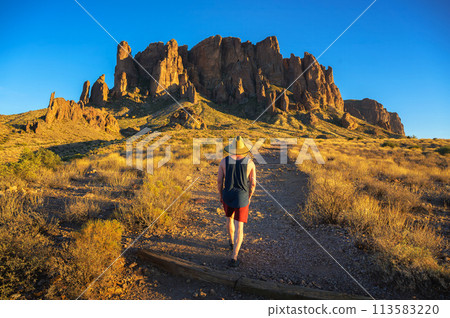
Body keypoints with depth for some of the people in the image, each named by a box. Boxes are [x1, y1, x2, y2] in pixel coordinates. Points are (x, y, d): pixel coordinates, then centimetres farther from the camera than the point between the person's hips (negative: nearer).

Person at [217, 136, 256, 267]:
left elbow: (219, 181, -4)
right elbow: (253, 183, -6)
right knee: (239, 228, 6)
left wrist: (220, 195, 12)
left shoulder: (224, 161, -11)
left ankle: (232, 241, 51)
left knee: (230, 218, 29)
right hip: (241, 199, -2)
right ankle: (234, 258, 2)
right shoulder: (250, 162, -12)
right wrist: (249, 197, 10)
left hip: (227, 196, 2)